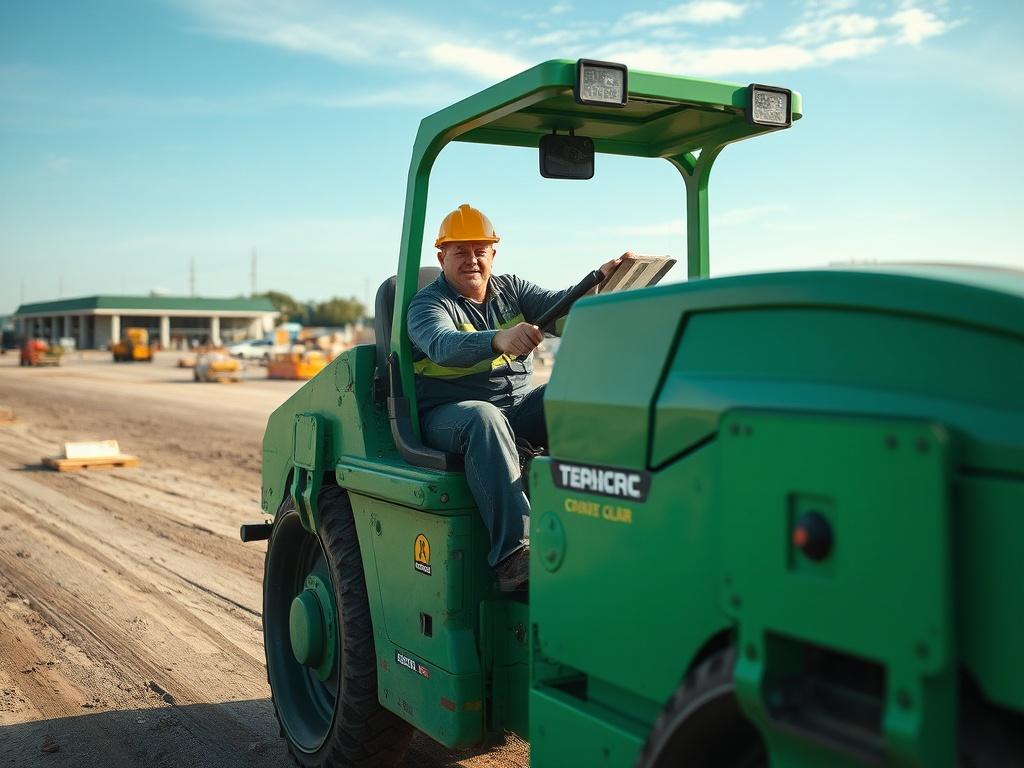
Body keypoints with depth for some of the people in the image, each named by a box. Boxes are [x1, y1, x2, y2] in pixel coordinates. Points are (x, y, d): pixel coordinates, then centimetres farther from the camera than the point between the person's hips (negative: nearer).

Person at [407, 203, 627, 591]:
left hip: (520, 405, 5)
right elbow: (443, 346, -27)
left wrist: (599, 282, -26)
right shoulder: (426, 304, -4)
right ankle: (513, 551, -49)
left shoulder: (511, 288, 14)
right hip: (451, 413, -5)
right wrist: (498, 340, -47)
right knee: (484, 419, -39)